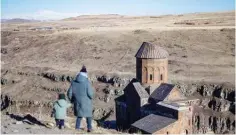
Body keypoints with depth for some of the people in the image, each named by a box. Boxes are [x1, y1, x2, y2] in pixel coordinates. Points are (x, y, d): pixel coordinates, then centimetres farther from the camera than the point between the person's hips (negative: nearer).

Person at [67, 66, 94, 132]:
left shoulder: (73, 82, -2)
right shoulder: (87, 82, -15)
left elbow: (69, 93, 1)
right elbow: (90, 93, -17)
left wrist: (72, 100, 18)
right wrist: (91, 97, 6)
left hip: (77, 102, 3)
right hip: (86, 103, -3)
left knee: (79, 115, 19)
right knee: (88, 116, 15)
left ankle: (77, 127, 15)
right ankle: (89, 128, 17)